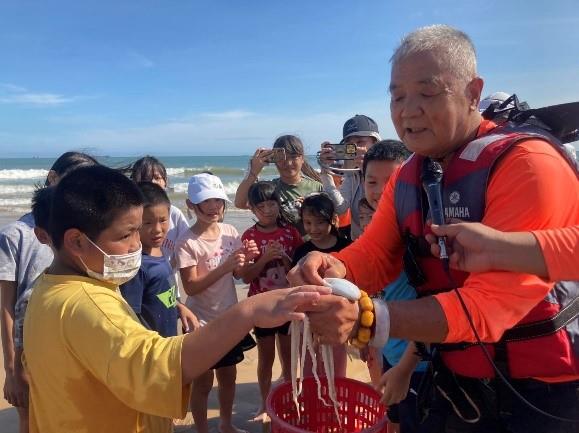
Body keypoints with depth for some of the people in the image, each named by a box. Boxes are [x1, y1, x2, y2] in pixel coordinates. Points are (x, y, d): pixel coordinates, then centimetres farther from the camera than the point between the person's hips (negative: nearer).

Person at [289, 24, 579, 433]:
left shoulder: (528, 164, -23)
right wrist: (334, 268, -29)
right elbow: (374, 255, -6)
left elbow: (492, 303, -30)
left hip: (545, 389, -5)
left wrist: (366, 319, -42)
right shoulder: (406, 177, 2)